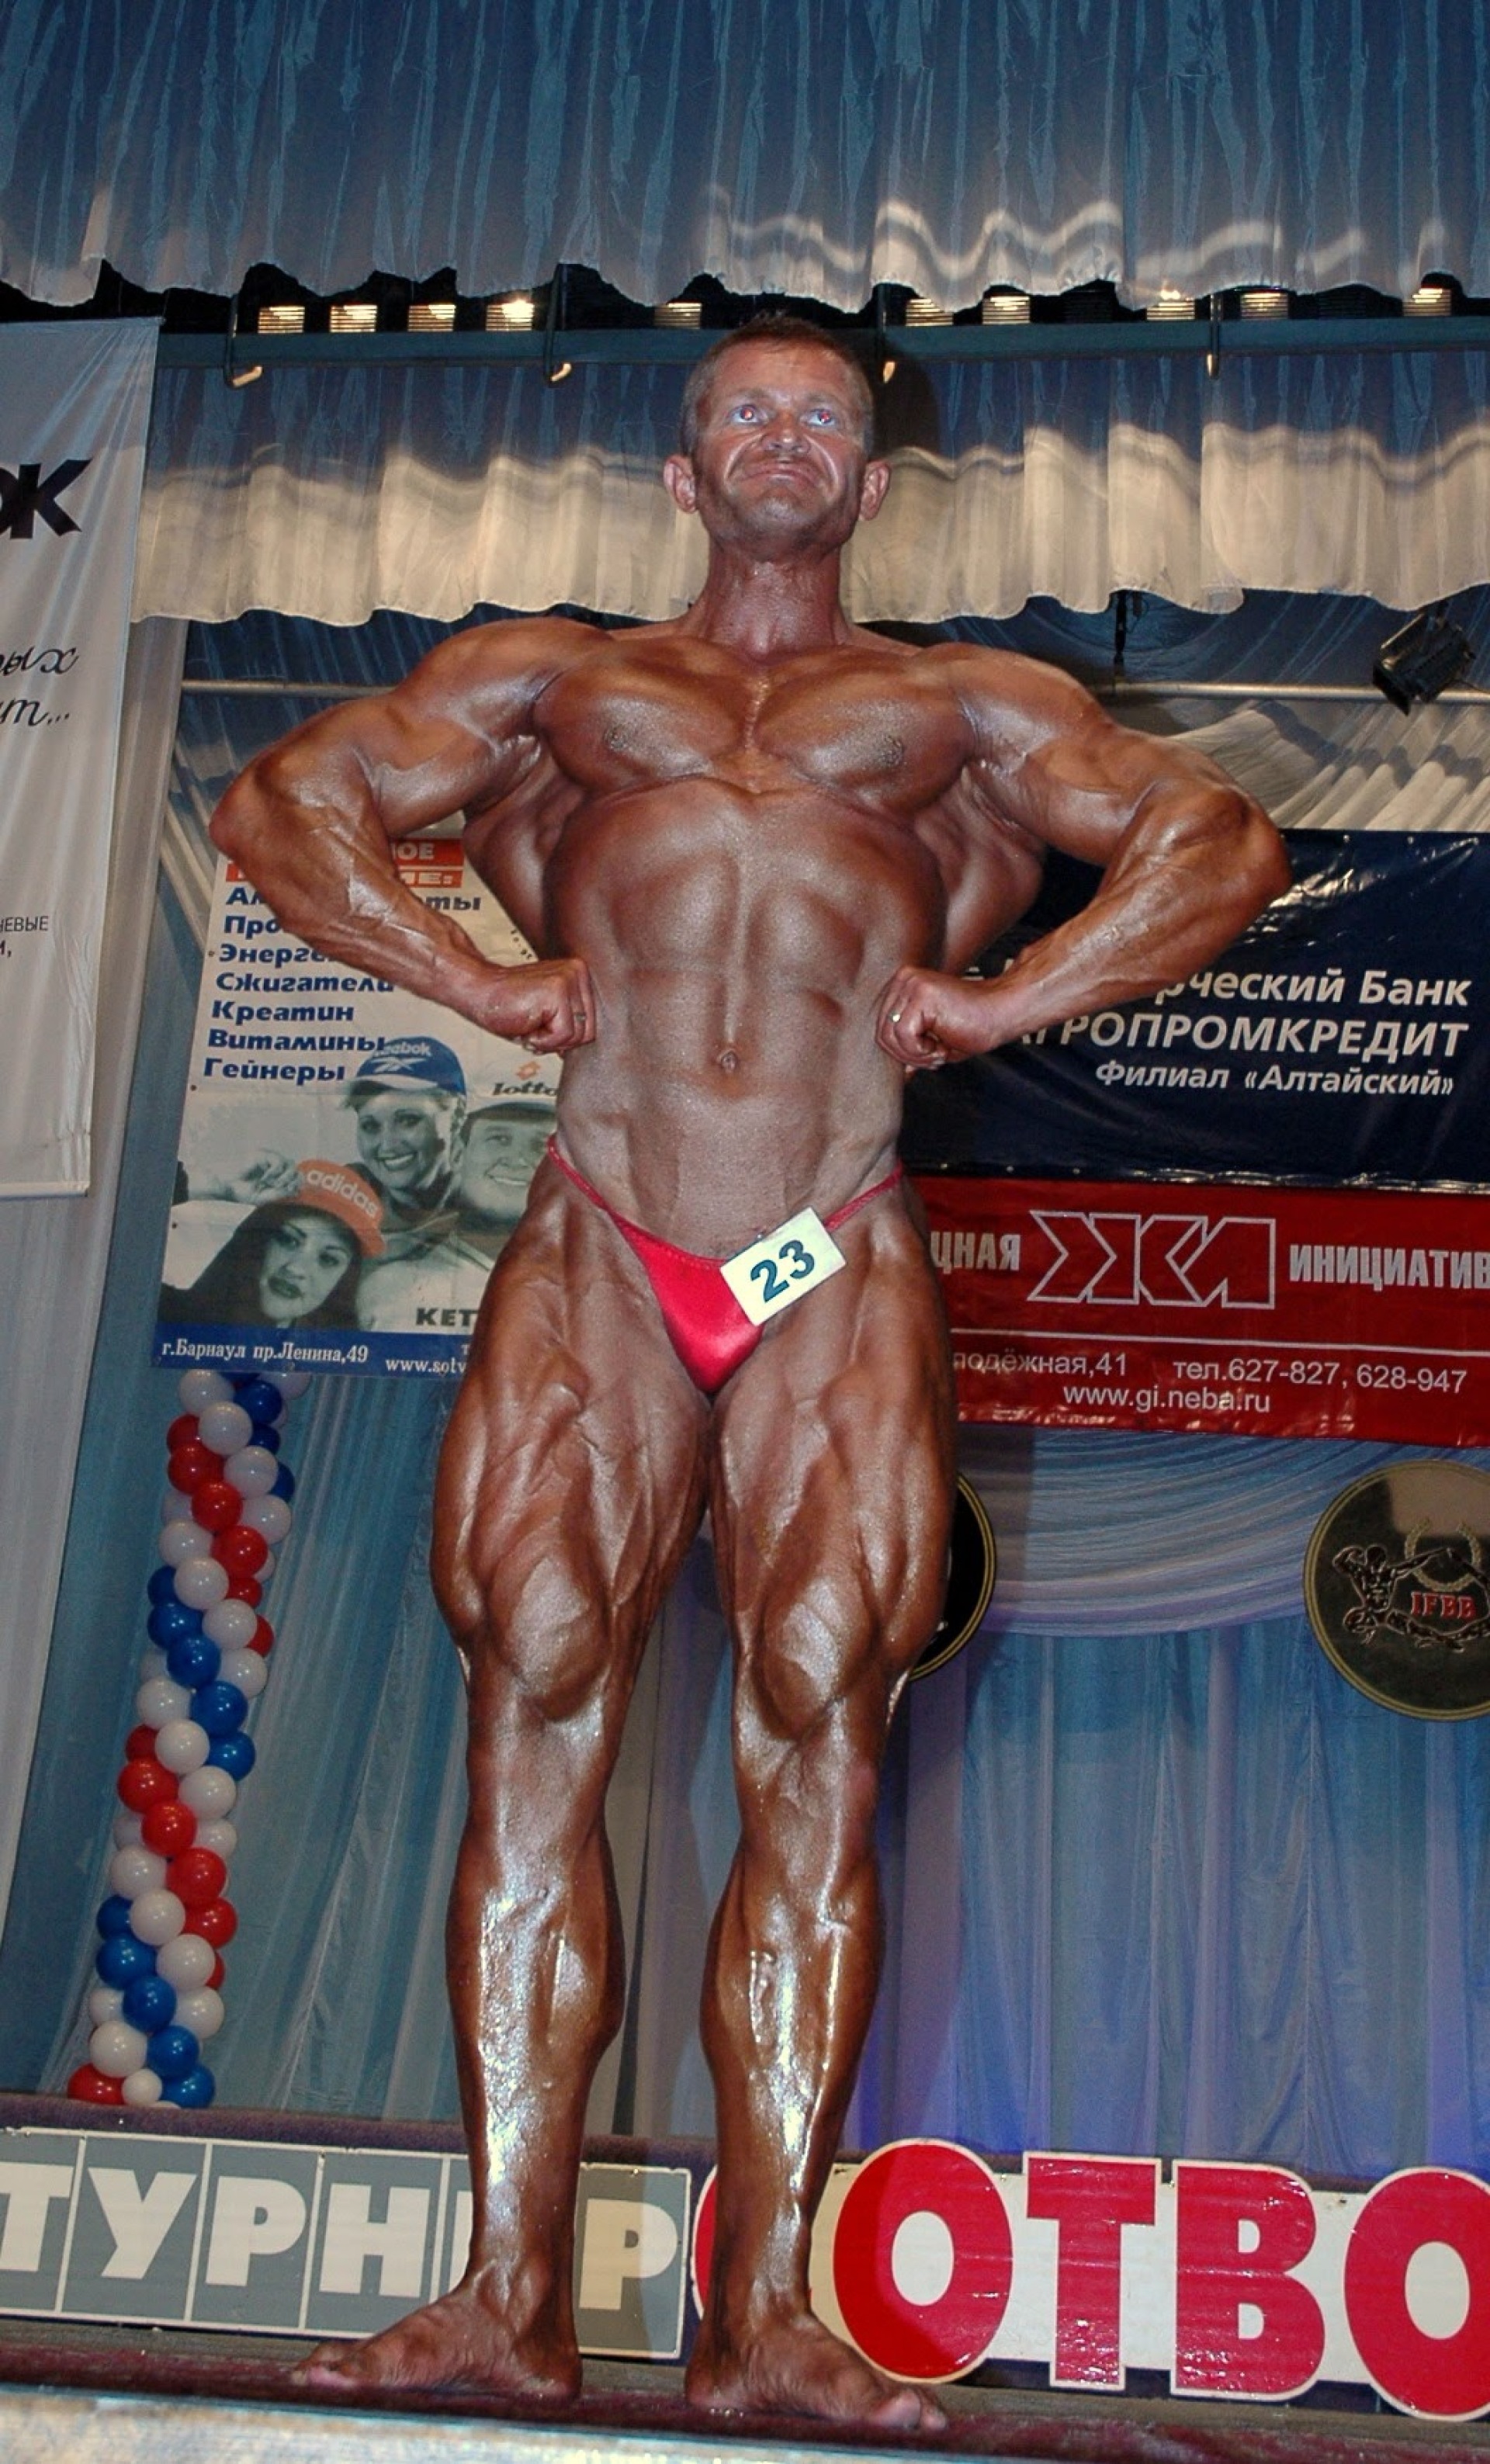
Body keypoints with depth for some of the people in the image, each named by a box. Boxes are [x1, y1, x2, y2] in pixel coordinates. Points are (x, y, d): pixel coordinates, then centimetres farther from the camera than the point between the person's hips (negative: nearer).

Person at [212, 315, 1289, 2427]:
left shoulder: (960, 701, 21)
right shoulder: (555, 675, 23)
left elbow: (1224, 841, 14)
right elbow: (282, 802, 20)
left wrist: (1000, 998, 3)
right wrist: (477, 981, 7)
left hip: (838, 1272, 0)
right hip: (598, 1260, 1)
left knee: (819, 1736, -6)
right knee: (532, 1711, -8)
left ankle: (766, 2317, 0)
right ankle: (509, 2300, -1)